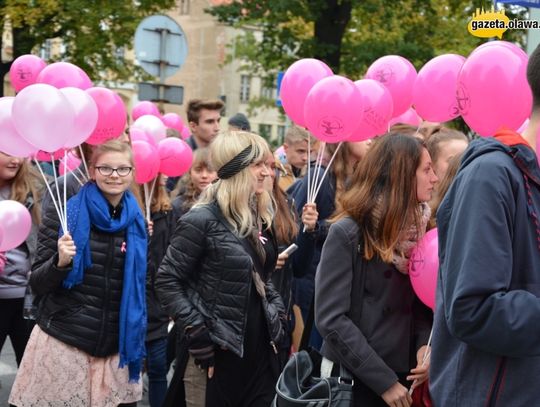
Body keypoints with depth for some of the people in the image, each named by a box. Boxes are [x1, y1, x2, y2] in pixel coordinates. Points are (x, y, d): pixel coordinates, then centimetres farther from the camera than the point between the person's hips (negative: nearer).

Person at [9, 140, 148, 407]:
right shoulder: (65, 213, -5)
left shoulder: (137, 221, 7)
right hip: (62, 345, -3)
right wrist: (60, 262, -22)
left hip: (115, 350, 4)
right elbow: (37, 284, -6)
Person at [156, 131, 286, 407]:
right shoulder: (203, 220, -13)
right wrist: (197, 334, -18)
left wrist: (277, 314, 9)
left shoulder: (258, 216, 10)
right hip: (217, 352, -7)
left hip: (259, 347, 7)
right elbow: (167, 282, -14)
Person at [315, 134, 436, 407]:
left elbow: (421, 303, 9)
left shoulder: (417, 228, 4)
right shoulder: (347, 233, -14)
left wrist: (425, 344, -12)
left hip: (404, 377, 6)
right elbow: (331, 319, -18)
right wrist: (384, 381, -18)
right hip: (354, 381, -6)